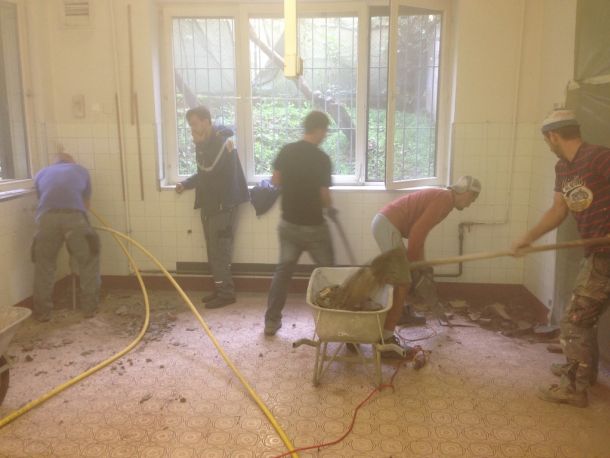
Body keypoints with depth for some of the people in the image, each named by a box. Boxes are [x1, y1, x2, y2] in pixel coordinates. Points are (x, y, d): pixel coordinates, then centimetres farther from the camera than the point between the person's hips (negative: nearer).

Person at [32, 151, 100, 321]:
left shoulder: (41, 174, 33)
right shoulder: (81, 170, 31)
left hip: (47, 218, 1)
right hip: (75, 216, -1)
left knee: (44, 265, 19)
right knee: (89, 262, 18)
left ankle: (42, 312, 24)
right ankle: (89, 308, 21)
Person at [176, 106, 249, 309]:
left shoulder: (221, 141, -14)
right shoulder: (205, 143, 14)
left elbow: (210, 167, -27)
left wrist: (199, 144, -16)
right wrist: (186, 184, 14)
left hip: (222, 204, -9)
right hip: (209, 203, 9)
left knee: (220, 251, -5)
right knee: (214, 250, 12)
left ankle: (226, 293, 5)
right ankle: (220, 289, 21)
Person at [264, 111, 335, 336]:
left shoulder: (286, 151, 0)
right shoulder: (322, 158, -14)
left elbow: (275, 180, 8)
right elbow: (324, 195, -12)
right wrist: (331, 208, 9)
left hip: (288, 223, 5)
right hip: (314, 226, -5)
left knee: (283, 270, 14)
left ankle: (271, 320, 15)